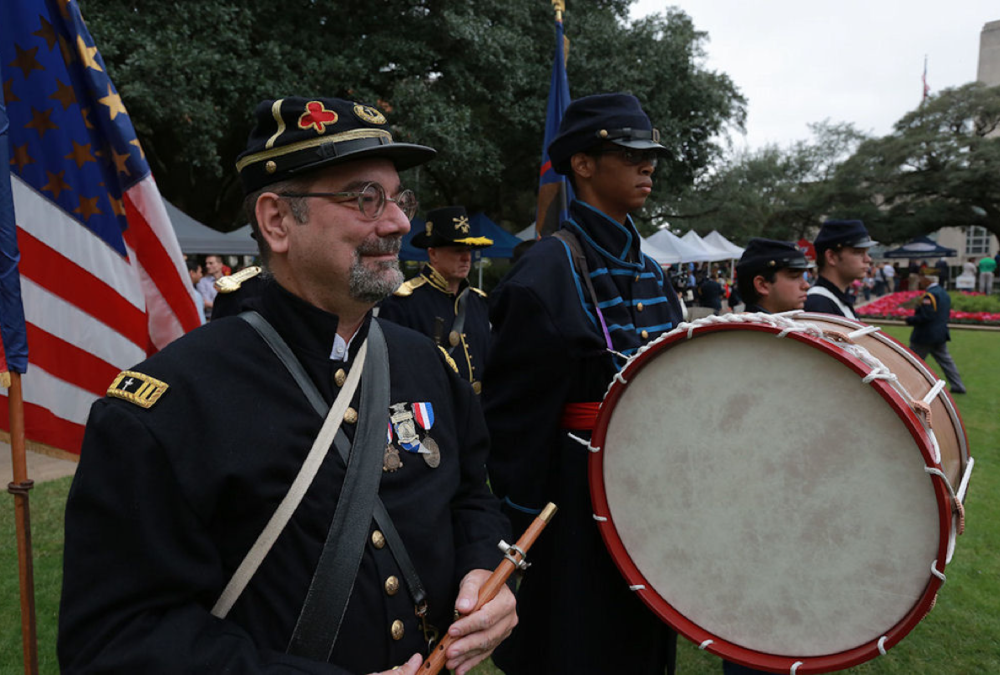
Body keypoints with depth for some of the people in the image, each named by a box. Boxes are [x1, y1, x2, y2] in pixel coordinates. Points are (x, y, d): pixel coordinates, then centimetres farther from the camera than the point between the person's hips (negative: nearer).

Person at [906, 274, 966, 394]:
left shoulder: (929, 295, -21)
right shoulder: (944, 293, 11)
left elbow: (925, 317, -25)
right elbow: (947, 314, 18)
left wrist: (909, 320, -13)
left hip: (925, 336, -9)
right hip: (941, 334, 9)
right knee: (945, 360, 14)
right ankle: (958, 386, 16)